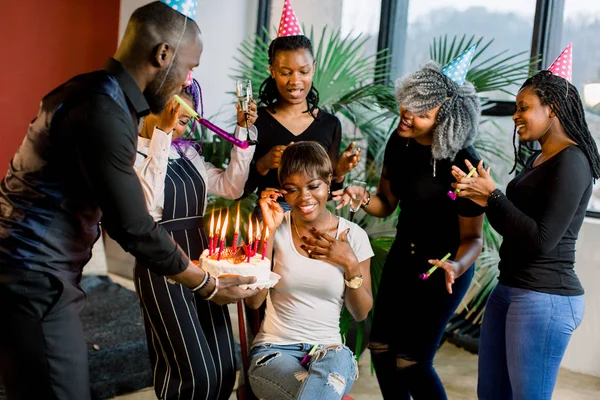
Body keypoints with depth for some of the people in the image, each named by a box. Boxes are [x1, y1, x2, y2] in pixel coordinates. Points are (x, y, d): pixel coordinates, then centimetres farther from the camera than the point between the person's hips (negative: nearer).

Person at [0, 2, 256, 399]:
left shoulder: (99, 95, 10)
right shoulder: (102, 113, -23)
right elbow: (134, 228, -20)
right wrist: (209, 286, -9)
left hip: (41, 275, 10)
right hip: (35, 281, -10)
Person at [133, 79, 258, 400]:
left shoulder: (187, 153, 14)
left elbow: (231, 187, 10)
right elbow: (149, 204, -24)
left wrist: (243, 131, 4)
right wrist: (161, 133, -23)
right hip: (160, 268, -7)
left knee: (223, 372, 5)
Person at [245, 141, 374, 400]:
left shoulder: (353, 236, 2)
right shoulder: (277, 228, 1)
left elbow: (361, 313, 5)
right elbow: (253, 300, -8)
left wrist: (351, 264, -11)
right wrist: (269, 231, -11)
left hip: (330, 351, 1)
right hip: (275, 350, -1)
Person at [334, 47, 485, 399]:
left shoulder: (463, 163, -24)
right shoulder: (399, 142, -7)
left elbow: (473, 237, -17)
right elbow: (386, 203, 5)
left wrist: (455, 267, -36)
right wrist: (362, 198, -16)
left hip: (443, 266, -6)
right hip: (402, 256, 6)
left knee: (411, 362, -4)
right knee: (381, 348, 10)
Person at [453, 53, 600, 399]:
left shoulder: (572, 162, -13)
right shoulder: (537, 160, 15)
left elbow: (541, 240, -19)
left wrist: (493, 195, -13)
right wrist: (483, 198, 1)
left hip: (546, 299, -9)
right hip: (509, 290, 10)